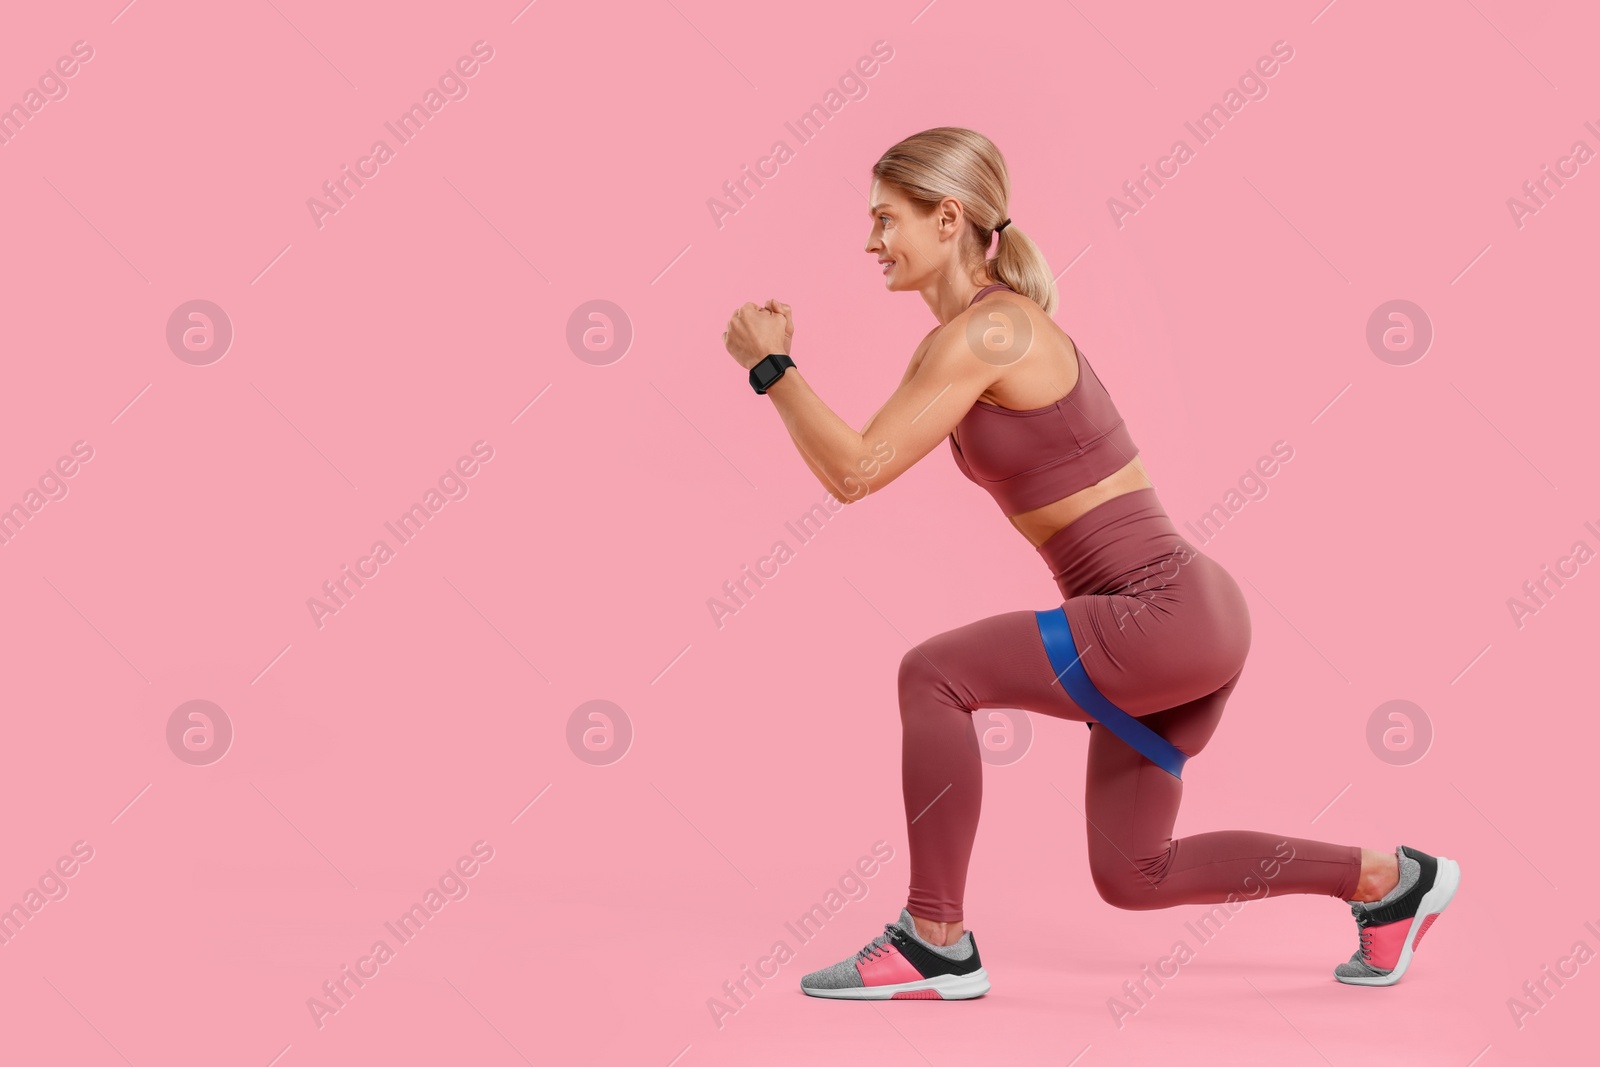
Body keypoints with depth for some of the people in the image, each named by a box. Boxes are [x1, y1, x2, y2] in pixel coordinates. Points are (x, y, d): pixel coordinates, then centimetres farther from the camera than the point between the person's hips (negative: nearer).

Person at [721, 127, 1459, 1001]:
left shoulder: (984, 331, -16)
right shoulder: (961, 339, 13)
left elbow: (856, 473, -20)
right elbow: (852, 463, 19)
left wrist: (769, 369, -10)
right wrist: (783, 363, 12)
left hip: (1168, 610, -10)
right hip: (1180, 623, 10)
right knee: (1133, 876, 18)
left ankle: (936, 944, -1)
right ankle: (1387, 878, 29)